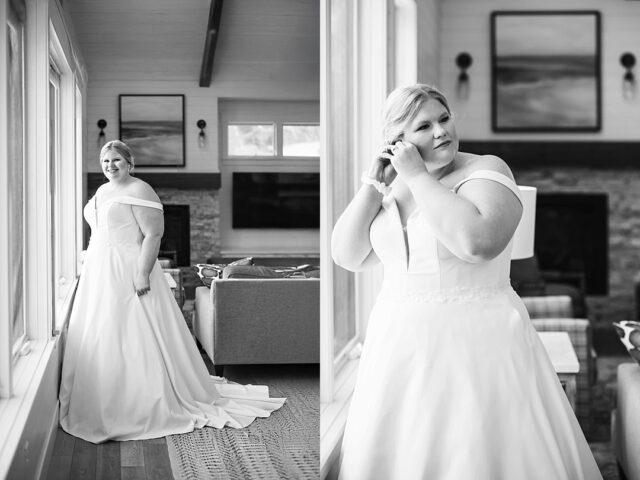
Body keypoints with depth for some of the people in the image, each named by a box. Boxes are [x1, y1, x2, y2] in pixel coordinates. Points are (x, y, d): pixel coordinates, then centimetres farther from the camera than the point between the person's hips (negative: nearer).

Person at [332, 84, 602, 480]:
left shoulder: (486, 170, -10)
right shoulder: (392, 185, 7)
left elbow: (478, 243, -29)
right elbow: (347, 257, 3)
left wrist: (417, 176, -20)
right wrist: (374, 185, -6)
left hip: (476, 346, -5)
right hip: (402, 347, 5)